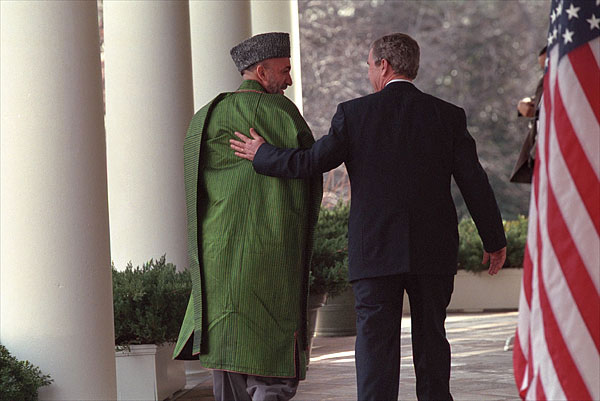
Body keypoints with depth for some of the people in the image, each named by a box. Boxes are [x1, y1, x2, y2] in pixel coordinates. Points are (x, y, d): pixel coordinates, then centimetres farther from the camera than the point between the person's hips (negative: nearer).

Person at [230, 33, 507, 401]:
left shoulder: (355, 113, -3)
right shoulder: (448, 116, 2)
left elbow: (310, 163, -3)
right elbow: (475, 184, 3)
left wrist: (261, 155, 15)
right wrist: (494, 240, 13)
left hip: (374, 255, -2)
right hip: (433, 254, 2)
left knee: (376, 345, -1)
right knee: (431, 342, 12)